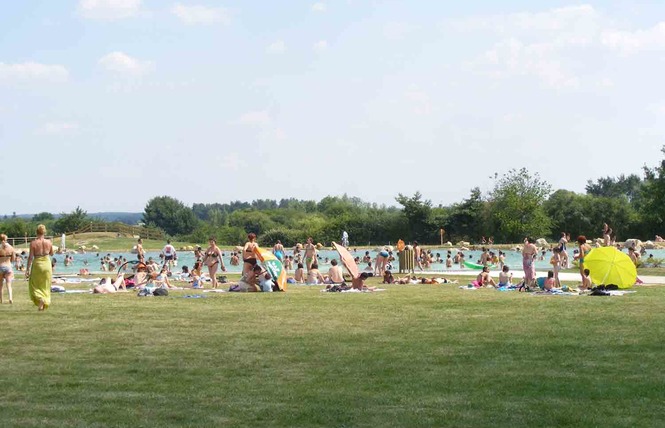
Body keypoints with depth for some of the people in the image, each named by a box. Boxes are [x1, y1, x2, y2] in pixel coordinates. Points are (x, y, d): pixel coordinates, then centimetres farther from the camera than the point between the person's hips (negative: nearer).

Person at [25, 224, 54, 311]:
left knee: (35, 285, 12)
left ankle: (40, 298, -12)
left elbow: (30, 257, -10)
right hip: (47, 263, 3)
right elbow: (51, 254, 11)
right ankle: (45, 304, 16)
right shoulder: (49, 242, -3)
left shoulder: (33, 243, -11)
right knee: (45, 285, 15)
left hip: (37, 265, -2)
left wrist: (27, 269, -5)